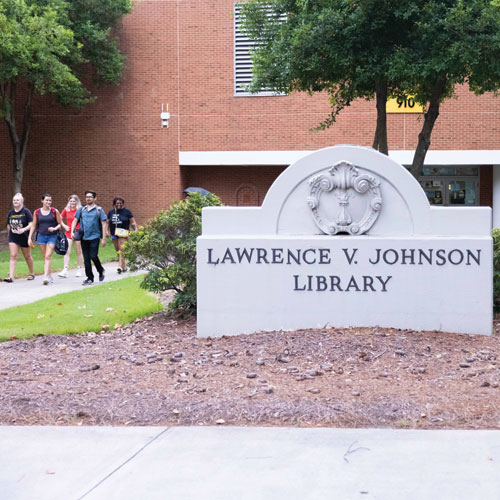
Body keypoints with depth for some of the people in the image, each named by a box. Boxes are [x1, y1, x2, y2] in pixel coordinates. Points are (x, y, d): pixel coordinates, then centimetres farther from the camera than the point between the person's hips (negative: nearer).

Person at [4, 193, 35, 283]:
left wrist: (24, 229, -29)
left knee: (27, 256, 12)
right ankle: (11, 277, -15)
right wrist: (10, 233, 13)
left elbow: (31, 224, -14)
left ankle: (31, 273, 32)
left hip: (24, 237, -3)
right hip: (13, 238, 3)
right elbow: (8, 225, 17)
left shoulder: (26, 211, -10)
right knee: (13, 256, -9)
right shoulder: (11, 212, 5)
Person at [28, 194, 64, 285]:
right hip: (41, 236, 3)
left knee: (48, 256, -14)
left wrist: (55, 228, -17)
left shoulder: (55, 211, -1)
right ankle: (49, 275, 19)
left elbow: (60, 224, 4)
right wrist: (30, 237, 5)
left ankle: (46, 277, -19)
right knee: (45, 257, 8)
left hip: (52, 236, -3)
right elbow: (33, 226, 10)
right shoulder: (37, 212, 4)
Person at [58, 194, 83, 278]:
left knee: (79, 252, 7)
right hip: (69, 233, 2)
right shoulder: (66, 210, 3)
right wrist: (64, 226, 0)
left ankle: (79, 269, 19)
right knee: (67, 252, -7)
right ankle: (65, 270, -11)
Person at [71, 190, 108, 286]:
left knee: (93, 256, -11)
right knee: (86, 259, 5)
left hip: (94, 237, -4)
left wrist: (104, 238, -6)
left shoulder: (98, 210, 1)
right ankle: (90, 278, 14)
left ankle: (101, 271, 16)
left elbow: (104, 224, -1)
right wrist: (72, 232, -1)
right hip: (84, 238, 4)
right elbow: (75, 221, 14)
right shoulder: (81, 209, 10)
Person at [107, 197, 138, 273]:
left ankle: (120, 266, -26)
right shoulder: (111, 212, 12)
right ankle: (124, 266, 19)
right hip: (114, 234, 5)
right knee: (117, 251, 8)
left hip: (123, 234, -5)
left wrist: (136, 230, -7)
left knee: (121, 249, -18)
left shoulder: (126, 212, 3)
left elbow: (133, 222, 4)